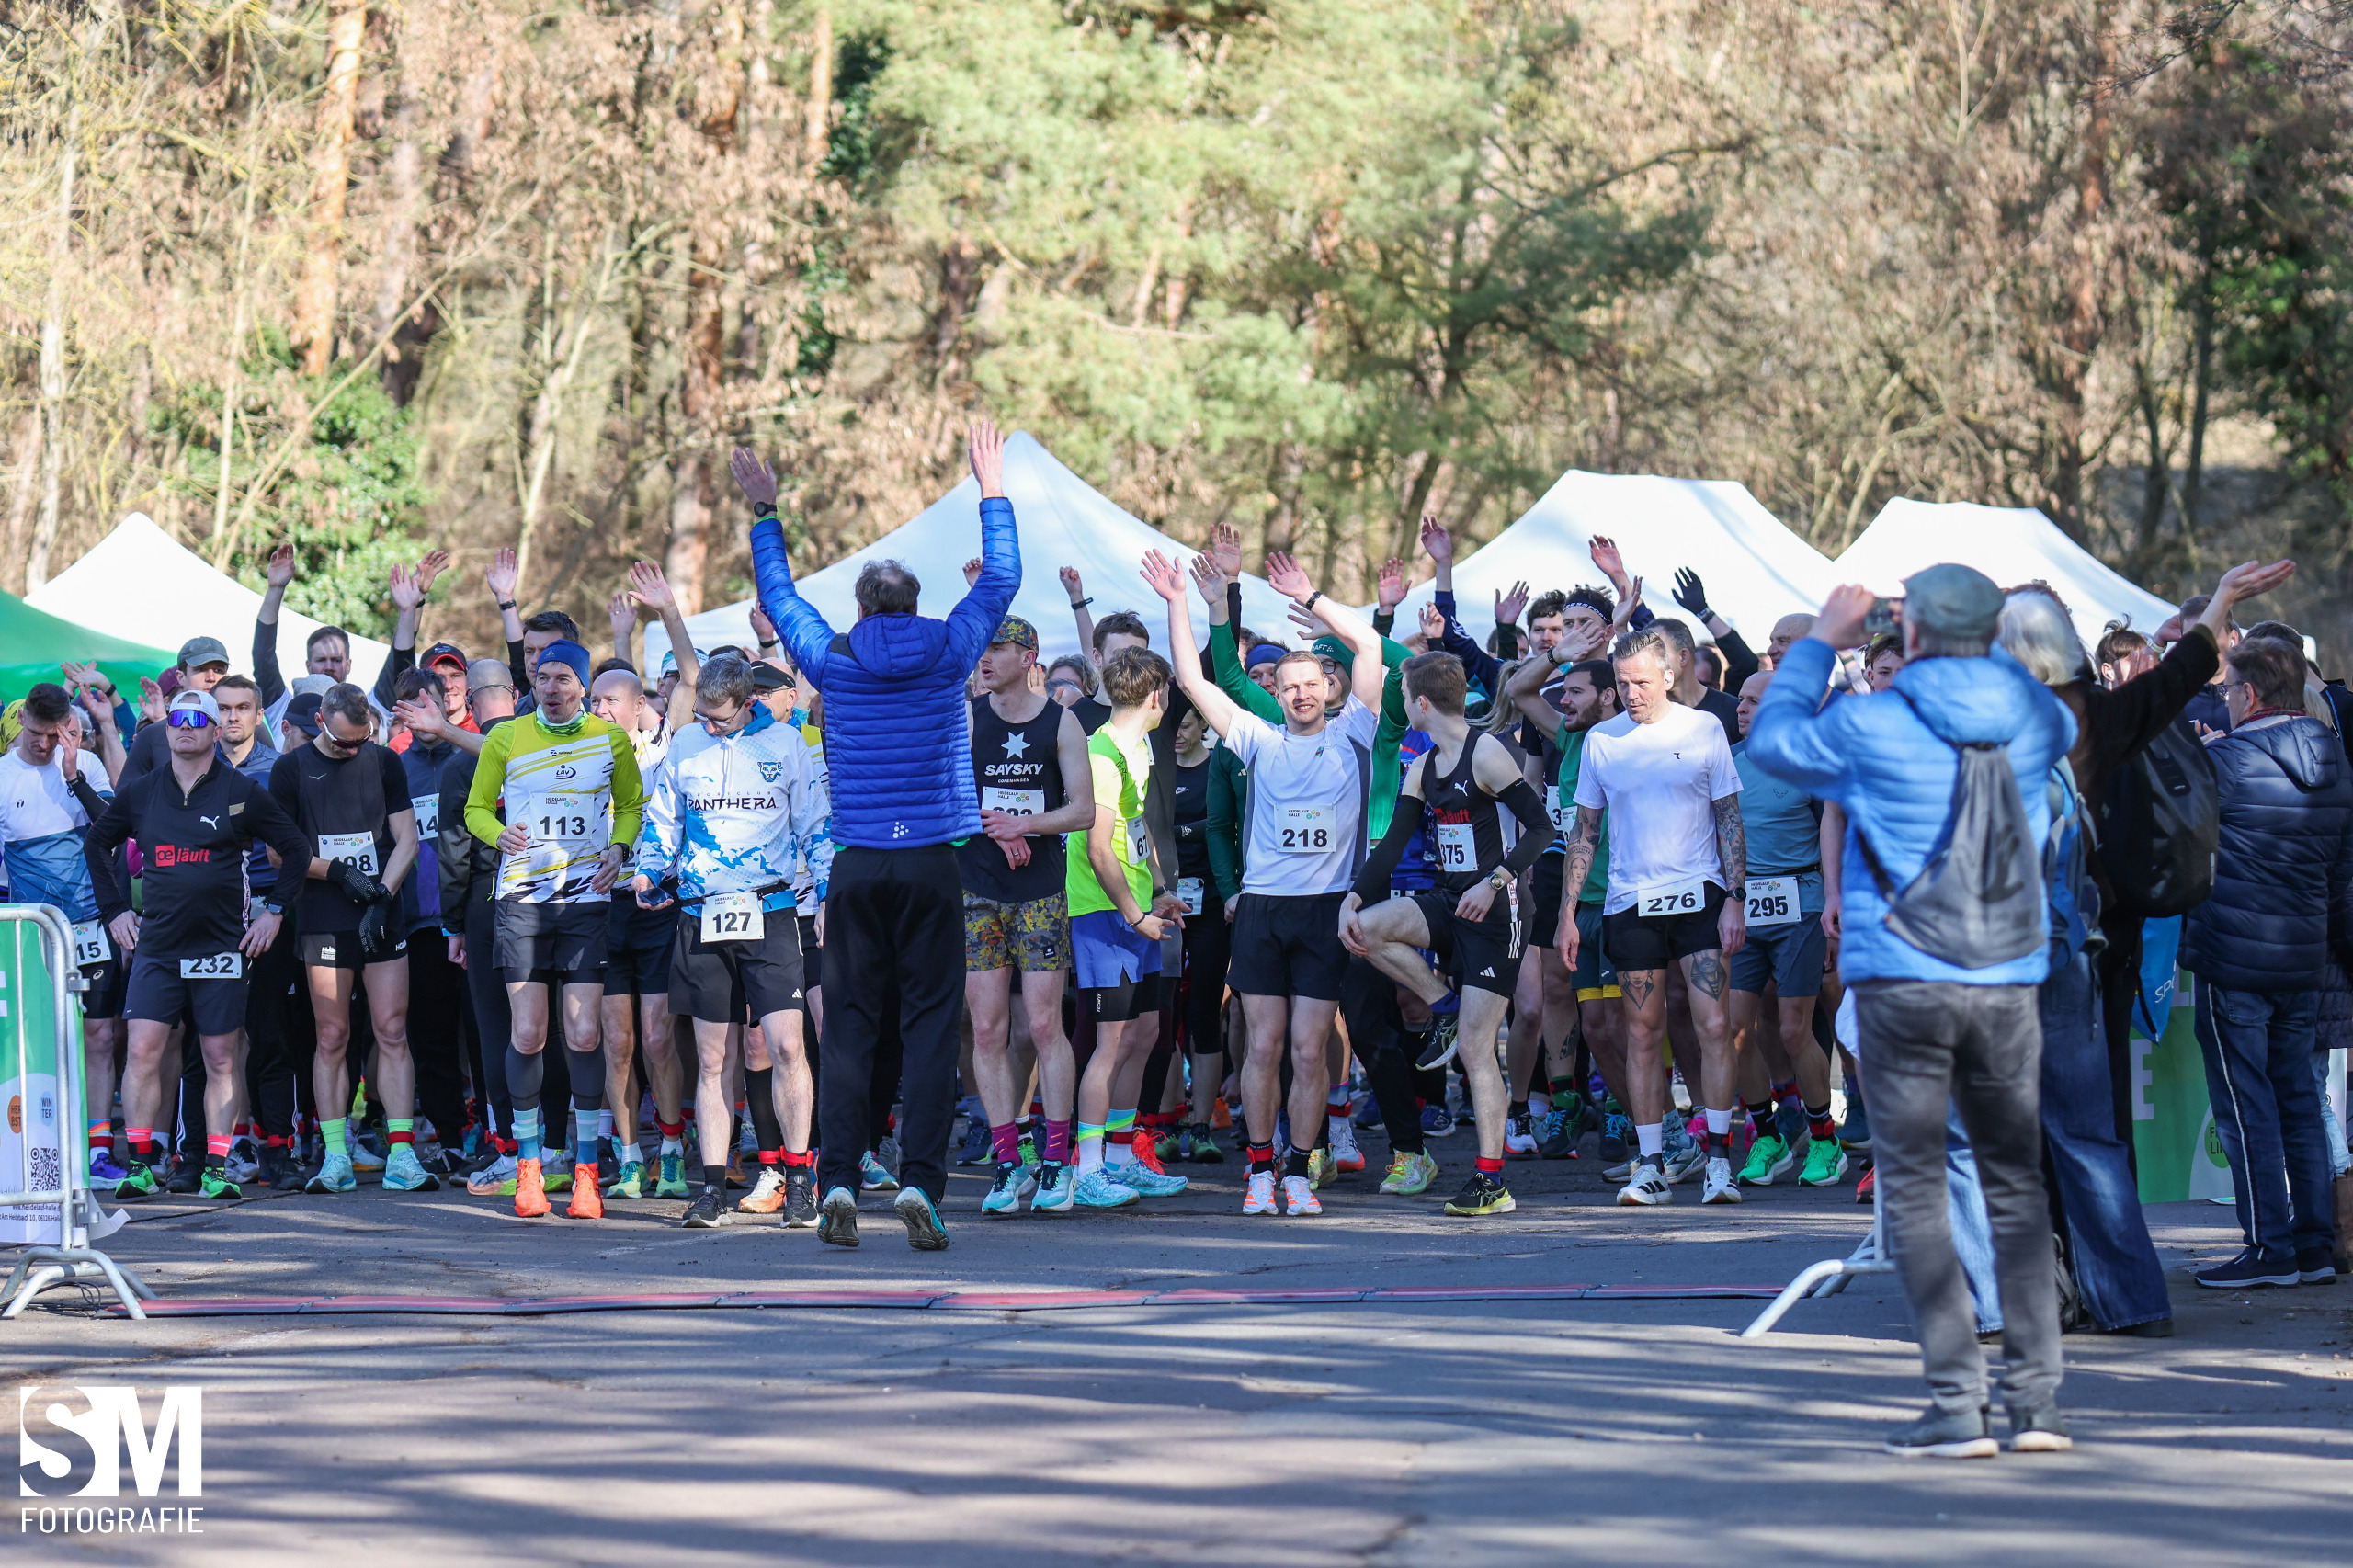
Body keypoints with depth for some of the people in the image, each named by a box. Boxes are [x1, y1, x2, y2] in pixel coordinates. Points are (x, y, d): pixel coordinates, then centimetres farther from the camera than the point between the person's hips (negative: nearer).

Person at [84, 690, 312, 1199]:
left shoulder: (240, 793, 1)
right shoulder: (140, 794, 8)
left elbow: (297, 849, 7)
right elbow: (96, 843, 22)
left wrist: (274, 910, 1)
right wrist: (114, 909, 14)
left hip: (221, 945, -1)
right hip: (155, 946, 1)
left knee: (220, 1059, 1)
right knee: (142, 1050, -9)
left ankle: (217, 1168, 6)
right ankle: (139, 1165, -5)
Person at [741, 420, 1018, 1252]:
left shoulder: (834, 660, 2)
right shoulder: (948, 652, 1)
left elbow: (778, 593, 19)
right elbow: (1001, 579, 16)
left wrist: (764, 514, 31)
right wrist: (992, 491, 26)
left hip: (857, 865, 1)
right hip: (931, 863, -1)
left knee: (850, 1025, 4)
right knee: (931, 1024, -1)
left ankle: (838, 1181, -4)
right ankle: (920, 1182, -10)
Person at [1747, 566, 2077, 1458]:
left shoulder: (1871, 725, -8)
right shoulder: (2032, 717, 3)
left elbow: (1771, 740, 11)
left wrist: (1823, 643, 22)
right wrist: (1984, 650, 33)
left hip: (1902, 982, -3)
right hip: (2009, 983, 3)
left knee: (1913, 1188, 1)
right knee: (2015, 1183, 12)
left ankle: (1957, 1406, -6)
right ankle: (2037, 1399, 7)